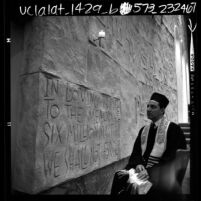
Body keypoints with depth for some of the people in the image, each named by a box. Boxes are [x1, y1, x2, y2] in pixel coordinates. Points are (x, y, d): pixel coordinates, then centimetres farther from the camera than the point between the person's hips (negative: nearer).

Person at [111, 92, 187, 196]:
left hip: (160, 171, -5)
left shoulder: (173, 129, -4)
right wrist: (138, 164, -10)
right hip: (141, 168, 5)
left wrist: (150, 171, -19)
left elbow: (172, 157, -11)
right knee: (119, 176, -20)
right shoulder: (144, 130, 15)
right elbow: (136, 151, 12)